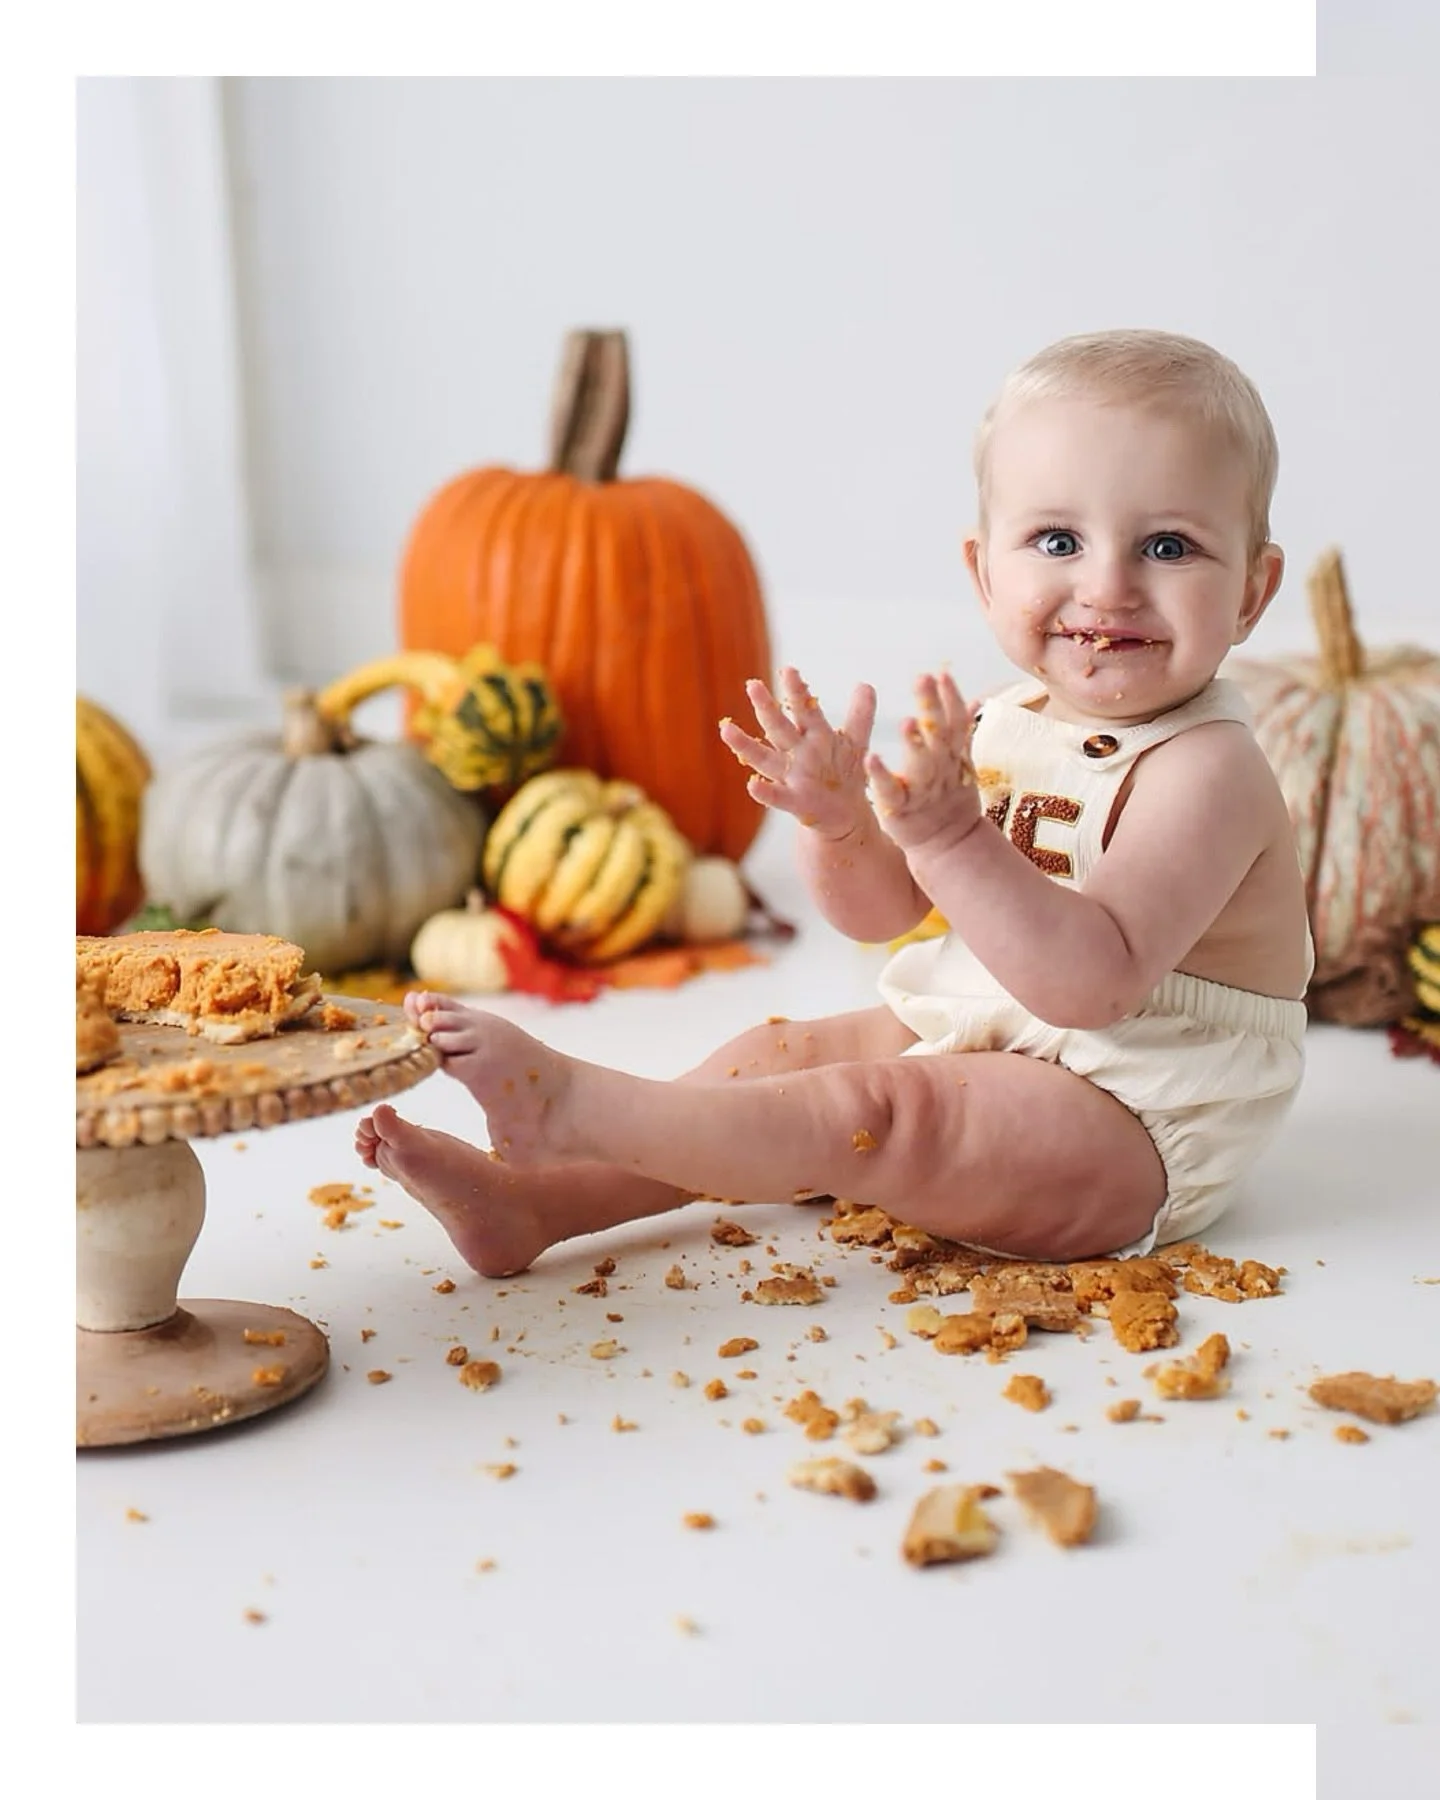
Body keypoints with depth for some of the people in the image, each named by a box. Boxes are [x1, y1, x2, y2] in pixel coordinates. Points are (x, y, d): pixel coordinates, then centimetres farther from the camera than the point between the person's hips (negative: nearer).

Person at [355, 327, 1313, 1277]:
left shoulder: (1206, 769, -22)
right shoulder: (1001, 728, 2)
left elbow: (1094, 982, -33)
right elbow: (880, 909, 5)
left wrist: (951, 835, -41)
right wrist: (838, 818, -17)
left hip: (1135, 1137, -8)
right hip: (977, 1054, 8)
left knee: (869, 1107, -24)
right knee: (778, 1053, 3)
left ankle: (572, 1105, -21)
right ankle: (531, 1200, -2)